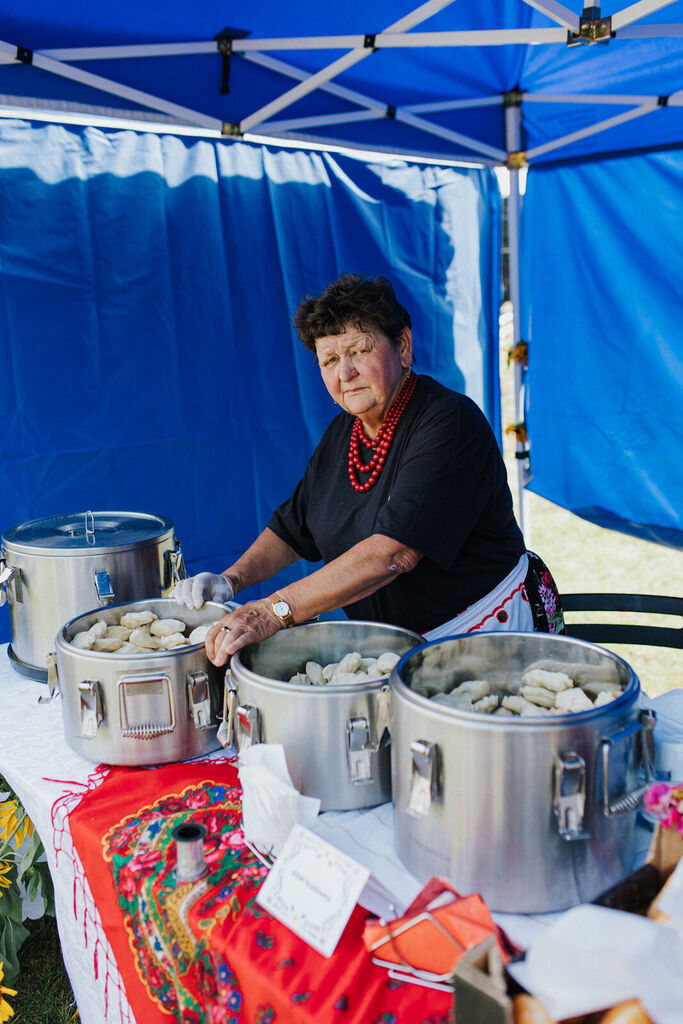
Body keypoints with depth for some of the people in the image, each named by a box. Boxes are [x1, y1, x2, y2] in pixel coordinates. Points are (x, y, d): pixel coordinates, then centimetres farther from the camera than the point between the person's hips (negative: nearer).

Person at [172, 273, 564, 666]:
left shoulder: (450, 424, -20)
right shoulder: (343, 432, 6)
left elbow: (393, 552, -30)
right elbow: (293, 529, 14)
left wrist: (274, 610, -34)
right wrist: (232, 579, -4)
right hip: (399, 642, 7)